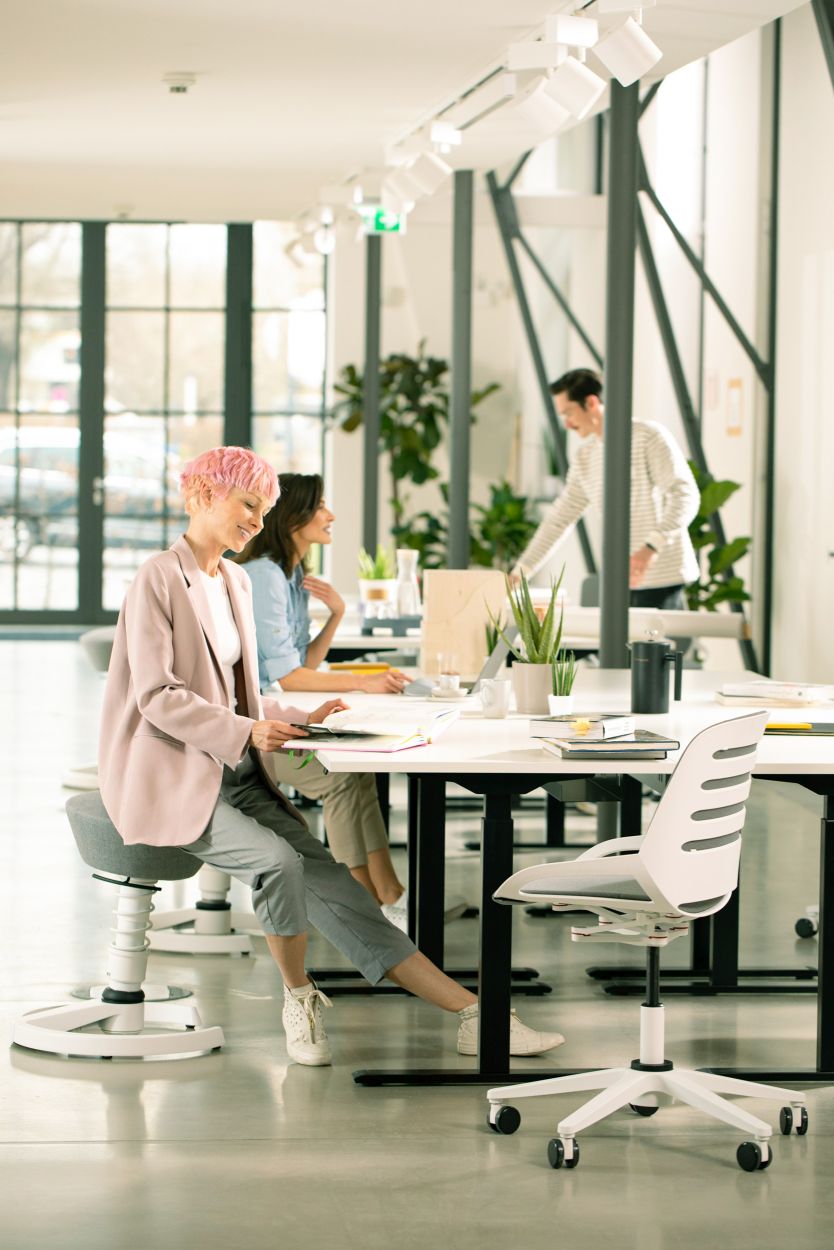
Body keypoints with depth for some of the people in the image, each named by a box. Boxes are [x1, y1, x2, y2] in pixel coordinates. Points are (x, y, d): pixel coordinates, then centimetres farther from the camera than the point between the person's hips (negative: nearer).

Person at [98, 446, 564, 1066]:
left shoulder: (234, 581, 16)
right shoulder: (160, 579, -10)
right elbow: (157, 696, -17)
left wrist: (298, 721, 4)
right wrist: (245, 731, -28)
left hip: (235, 776, 7)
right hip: (172, 778, -7)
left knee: (329, 882, -8)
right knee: (277, 861, -31)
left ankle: (473, 1015, -17)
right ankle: (299, 997, -6)